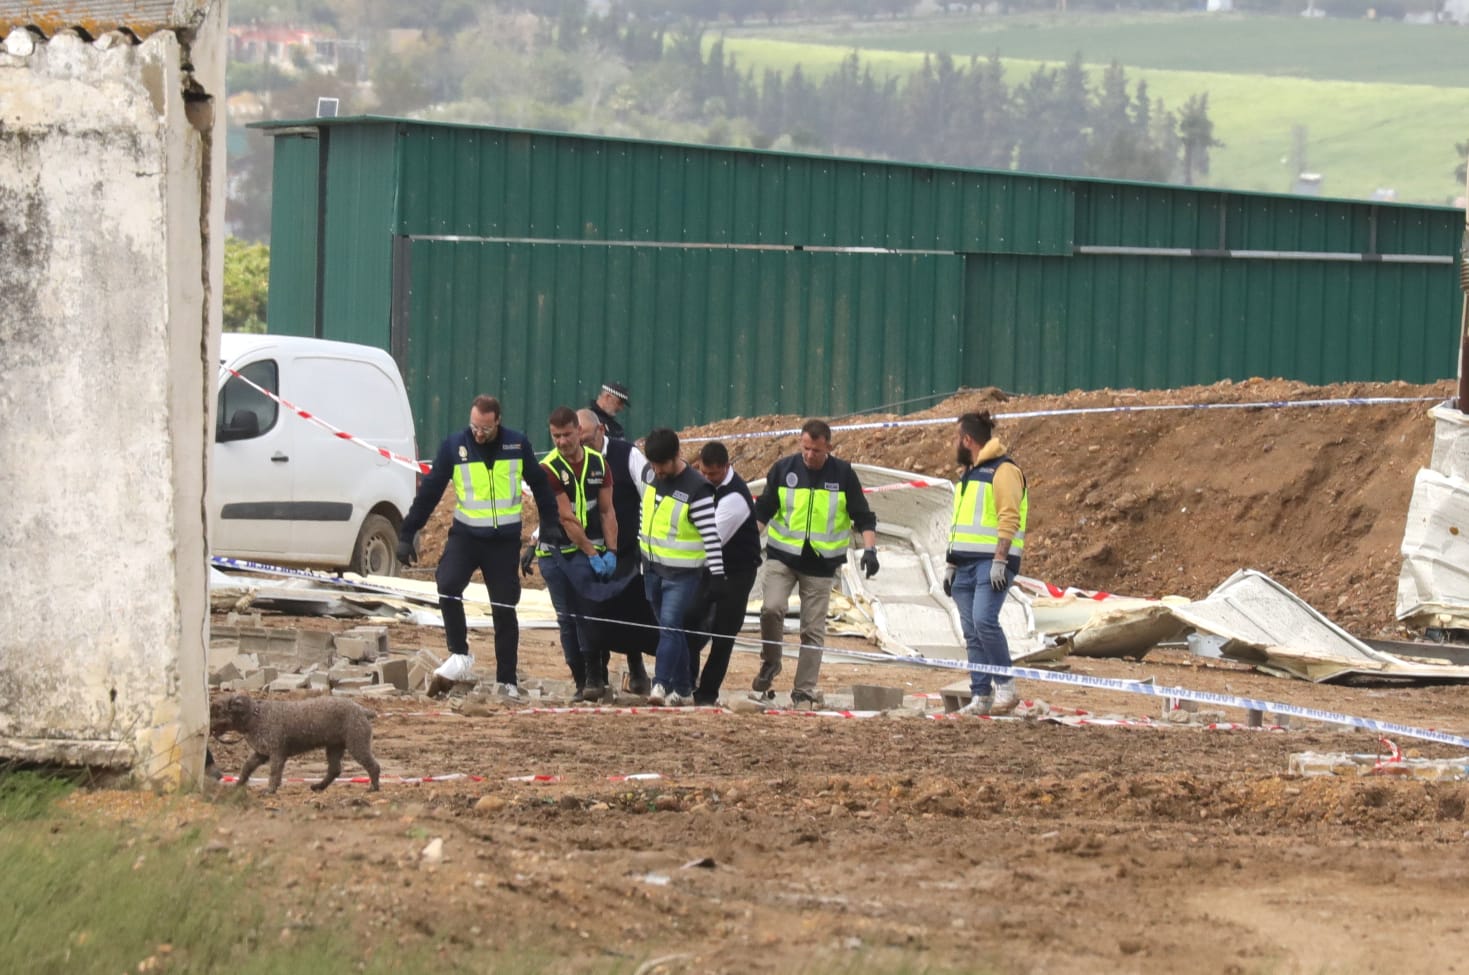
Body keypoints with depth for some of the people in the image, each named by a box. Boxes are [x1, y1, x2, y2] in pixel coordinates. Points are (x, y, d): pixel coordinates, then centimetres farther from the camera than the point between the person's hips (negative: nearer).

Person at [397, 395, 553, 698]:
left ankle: (507, 681, 10)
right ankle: (460, 656, -10)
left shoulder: (518, 445, -3)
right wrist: (407, 534, 0)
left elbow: (539, 485, 9)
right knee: (448, 586, -24)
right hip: (465, 536, 0)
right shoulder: (454, 445, -4)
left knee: (504, 610, 3)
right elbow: (429, 491, 1)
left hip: (505, 540, 0)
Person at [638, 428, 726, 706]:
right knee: (669, 628, 11)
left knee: (670, 627, -16)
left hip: (682, 573, -7)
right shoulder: (650, 476, 1)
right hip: (652, 568, 7)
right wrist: (641, 549, 22)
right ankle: (683, 688, 18)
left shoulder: (696, 489, -20)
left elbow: (711, 535, -18)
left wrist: (717, 575, -20)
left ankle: (661, 684, -19)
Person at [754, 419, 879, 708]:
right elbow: (762, 510, 7)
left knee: (813, 630, 1)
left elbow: (863, 517, 5)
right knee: (772, 608, -21)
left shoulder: (843, 475, 0)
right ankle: (770, 663, 4)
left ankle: (804, 691, 9)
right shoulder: (783, 469, 0)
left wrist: (869, 548, -9)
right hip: (782, 557, 0)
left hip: (821, 563, 0)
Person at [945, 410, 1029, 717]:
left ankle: (1006, 688, -13)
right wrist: (951, 565, 20)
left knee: (984, 620, -22)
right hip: (966, 564, 9)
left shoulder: (1003, 471, -7)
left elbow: (1009, 519, -16)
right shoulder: (969, 474, 22)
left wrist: (999, 561, -23)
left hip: (991, 564, -9)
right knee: (972, 633, 4)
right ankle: (980, 697, 4)